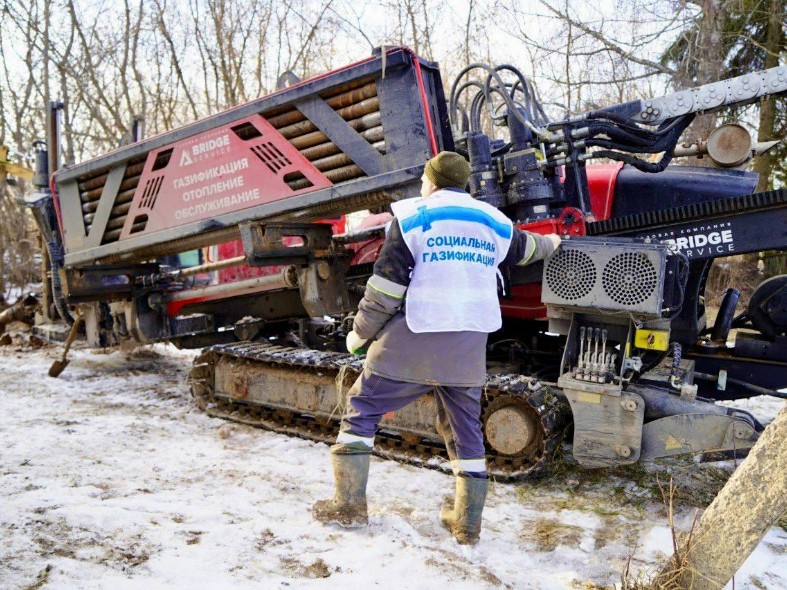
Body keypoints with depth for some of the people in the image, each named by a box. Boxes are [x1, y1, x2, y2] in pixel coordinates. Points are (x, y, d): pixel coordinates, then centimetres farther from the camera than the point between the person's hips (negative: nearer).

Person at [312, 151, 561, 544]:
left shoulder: (412, 217, -2)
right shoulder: (494, 222, 13)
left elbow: (385, 287, -8)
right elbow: (525, 248, 33)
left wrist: (359, 334, 3)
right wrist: (549, 243, 56)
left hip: (413, 343, -5)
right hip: (468, 349, 5)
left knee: (361, 408, 9)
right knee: (465, 429, 16)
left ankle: (350, 506, 13)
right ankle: (467, 523, 23)